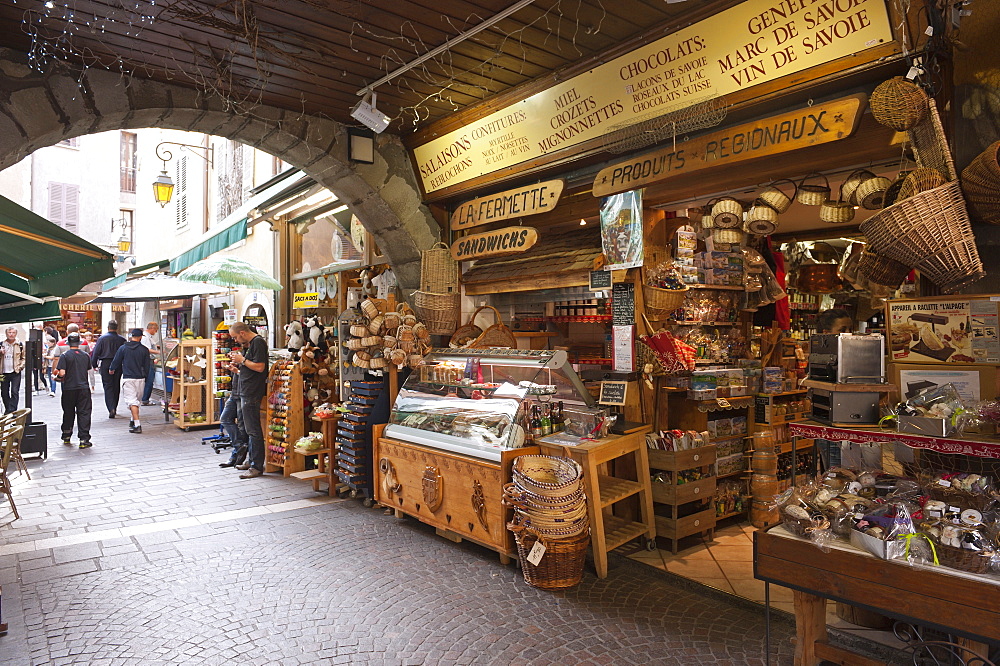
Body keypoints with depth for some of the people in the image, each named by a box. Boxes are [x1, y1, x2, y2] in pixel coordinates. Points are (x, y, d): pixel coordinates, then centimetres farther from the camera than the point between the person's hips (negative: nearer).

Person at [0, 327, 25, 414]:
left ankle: (12, 411, -9)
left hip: (15, 372, -3)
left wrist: (21, 366, -8)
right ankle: (7, 410, 23)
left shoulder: (20, 344, 1)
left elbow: (24, 358, 6)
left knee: (14, 392, -9)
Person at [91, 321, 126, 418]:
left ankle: (111, 409, -15)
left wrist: (94, 364, 9)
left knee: (108, 386, -2)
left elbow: (96, 352, -2)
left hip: (106, 364, -2)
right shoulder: (122, 340, 1)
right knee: (116, 386, 12)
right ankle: (114, 408, 21)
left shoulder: (102, 338, -3)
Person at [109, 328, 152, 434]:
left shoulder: (123, 348, -1)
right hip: (140, 378, 2)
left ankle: (137, 425, -16)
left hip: (128, 378, -2)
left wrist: (111, 369, 30)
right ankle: (133, 421, 29)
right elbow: (147, 366, 4)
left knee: (132, 401, -7)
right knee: (137, 400, 18)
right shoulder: (144, 350, 1)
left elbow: (116, 361, 9)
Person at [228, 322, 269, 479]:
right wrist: (238, 359, 7)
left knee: (253, 429, -7)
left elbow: (259, 367, -22)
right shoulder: (250, 344, 17)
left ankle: (257, 466, -3)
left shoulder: (258, 342, -14)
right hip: (245, 391, 11)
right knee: (249, 429, 17)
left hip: (252, 392, -11)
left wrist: (242, 360, -12)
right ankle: (252, 461, 26)